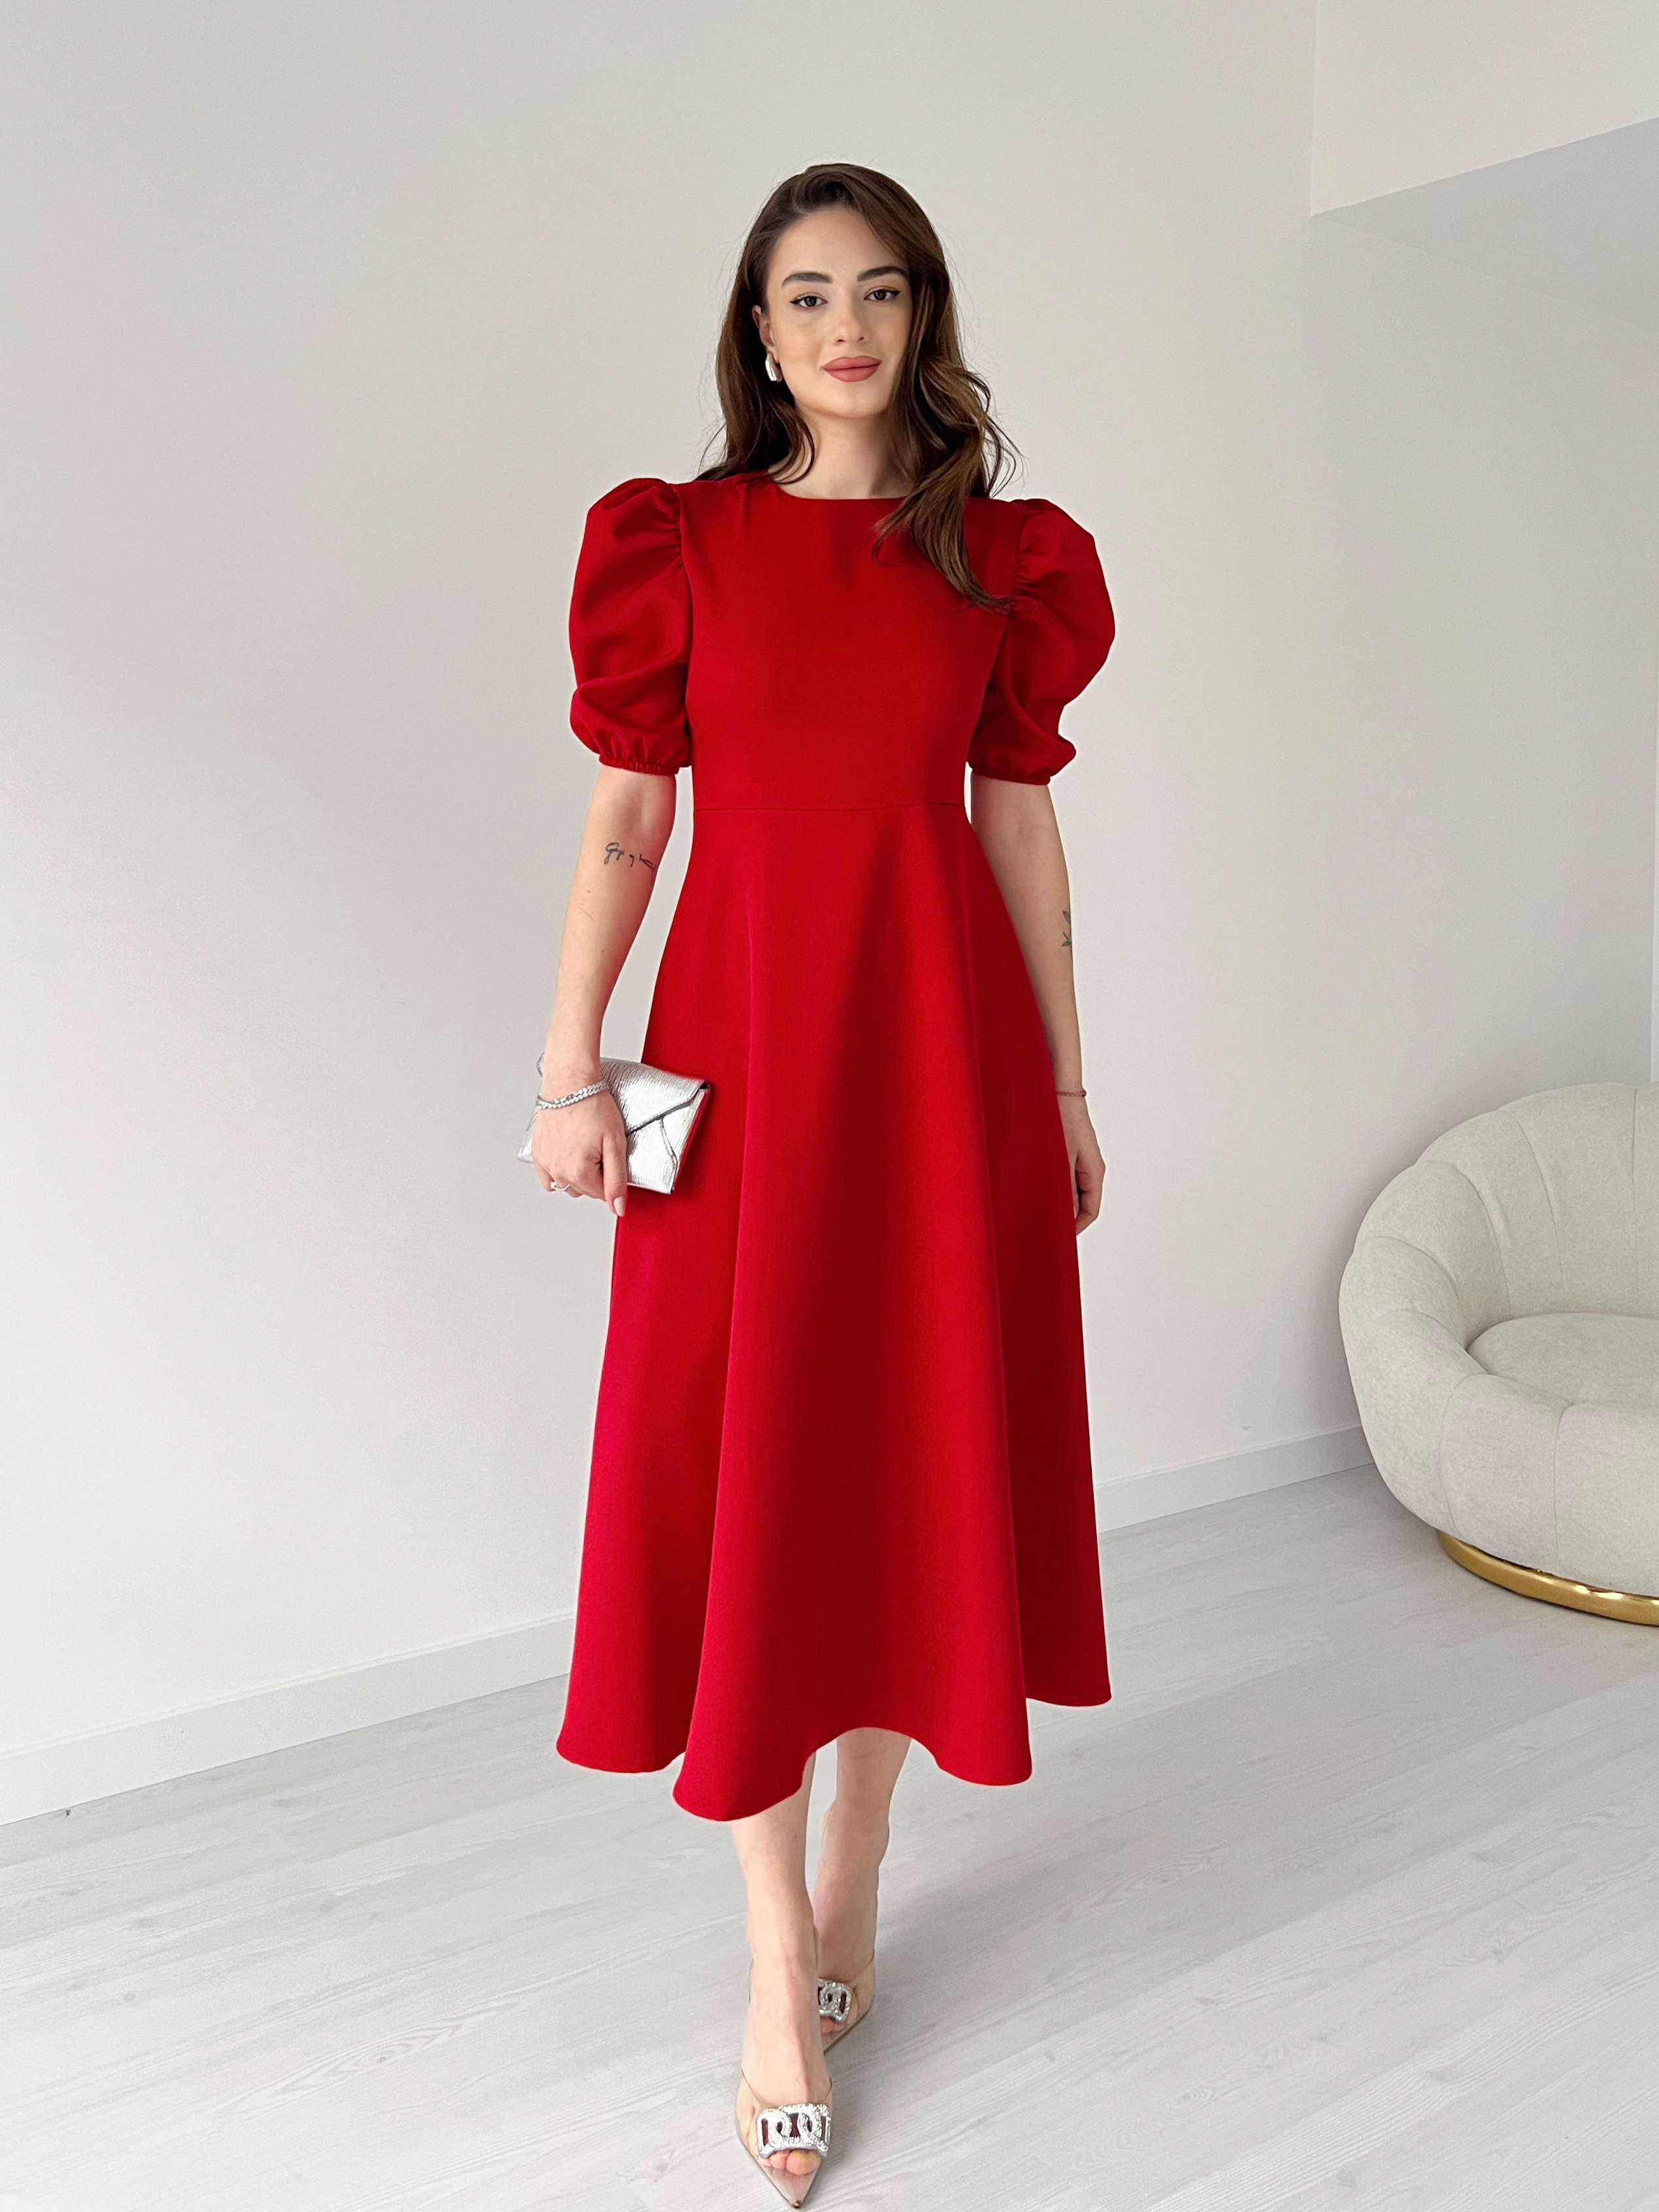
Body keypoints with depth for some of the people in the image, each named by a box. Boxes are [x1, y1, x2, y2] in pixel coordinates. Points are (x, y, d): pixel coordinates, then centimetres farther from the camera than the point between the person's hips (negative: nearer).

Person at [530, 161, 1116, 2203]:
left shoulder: (1005, 555, 10)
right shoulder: (677, 541, 6)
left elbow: (1021, 821, 9)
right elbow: (624, 815, 2)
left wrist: (1068, 1086, 8)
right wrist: (570, 1072, -5)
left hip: (943, 1034, 2)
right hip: (745, 1030, -1)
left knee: (918, 1456, 7)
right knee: (740, 1480, -1)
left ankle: (853, 1874, 27)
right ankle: (782, 1970, 12)